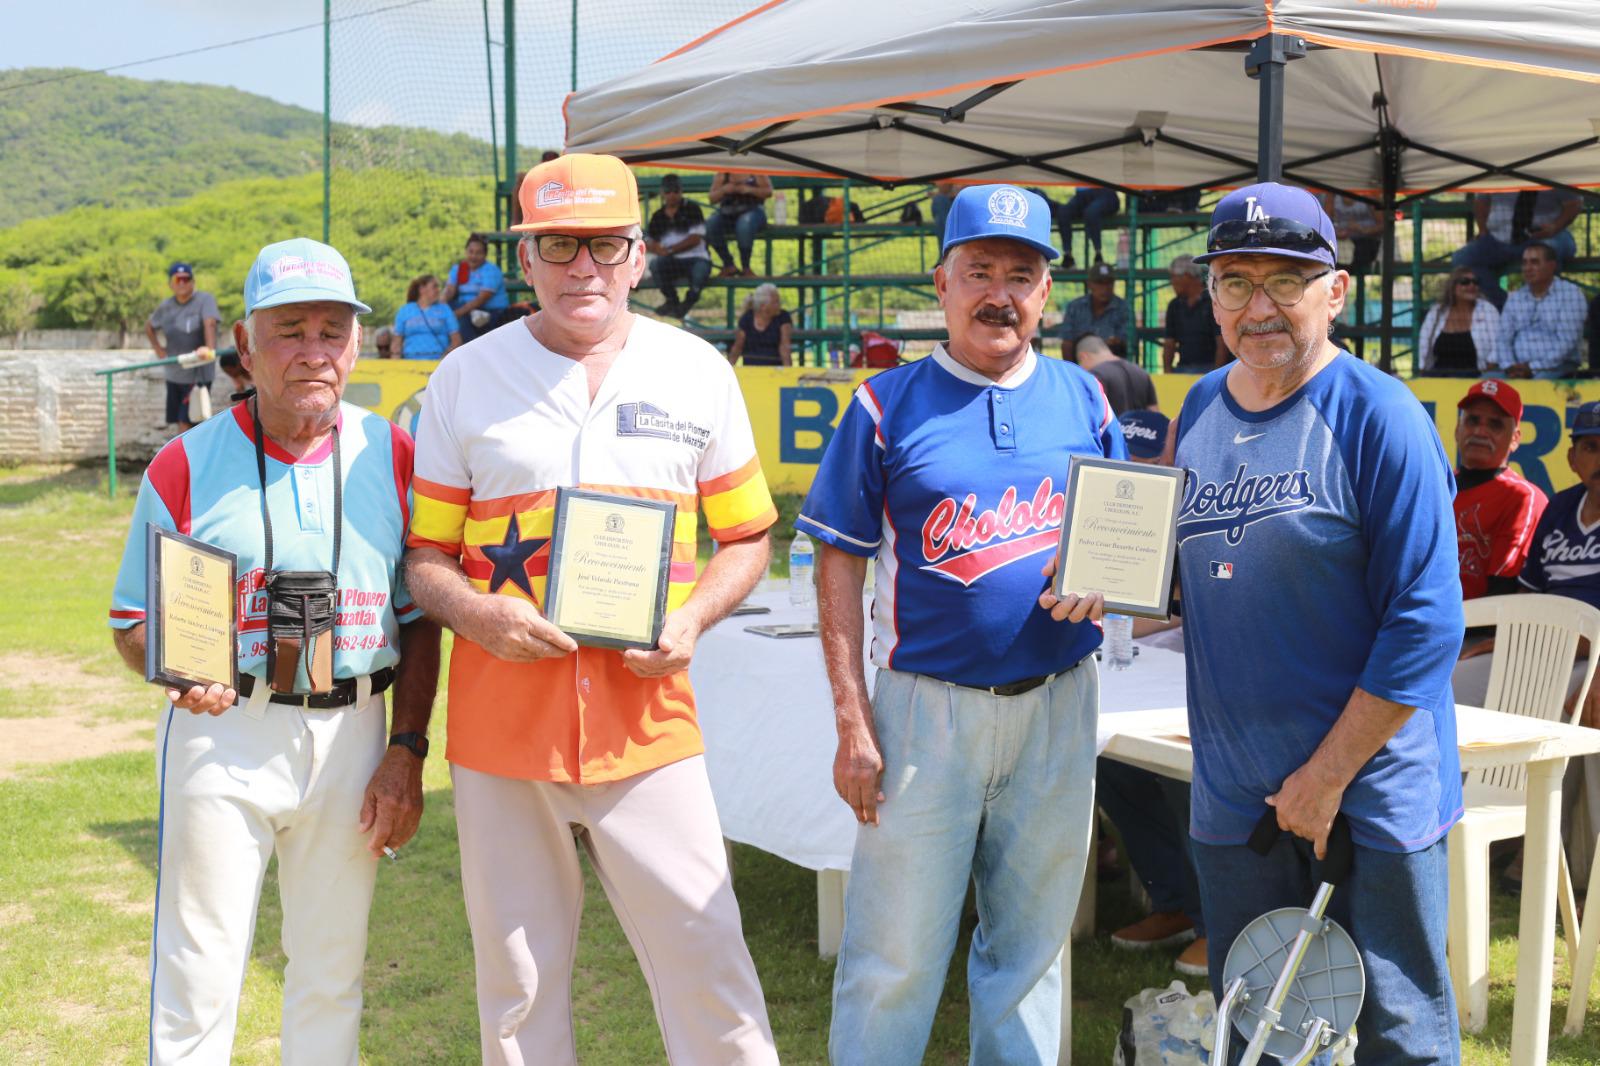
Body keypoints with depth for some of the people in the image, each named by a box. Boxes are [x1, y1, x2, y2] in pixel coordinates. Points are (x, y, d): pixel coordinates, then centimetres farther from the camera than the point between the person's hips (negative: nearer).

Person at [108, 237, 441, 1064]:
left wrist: (407, 750, -1)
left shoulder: (393, 458, 3)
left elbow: (419, 619, 7)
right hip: (220, 731, -2)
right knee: (198, 977, 0)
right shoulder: (184, 467, -4)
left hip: (351, 734, 2)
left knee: (332, 973, 15)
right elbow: (133, 624, 1)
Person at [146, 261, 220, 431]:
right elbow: (149, 327, 25)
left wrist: (210, 348, -44)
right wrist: (158, 349, 10)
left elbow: (210, 323, -27)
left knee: (186, 422, -11)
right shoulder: (166, 306, 8)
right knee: (181, 423, 10)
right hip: (173, 374, 6)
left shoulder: (204, 300, -9)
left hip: (198, 374, -6)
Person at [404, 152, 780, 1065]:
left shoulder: (698, 371, 7)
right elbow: (423, 553, 6)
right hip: (502, 713, 0)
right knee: (517, 968, 9)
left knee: (703, 950, -1)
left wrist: (692, 618, -7)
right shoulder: (466, 377, 5)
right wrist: (476, 614, -15)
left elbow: (748, 536, 11)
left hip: (647, 714, 0)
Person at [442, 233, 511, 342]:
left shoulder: (491, 270, -8)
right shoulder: (458, 268, 11)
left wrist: (458, 312, -29)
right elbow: (450, 291, -4)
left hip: (493, 313, -5)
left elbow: (482, 299, -19)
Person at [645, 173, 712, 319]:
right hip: (671, 263, 3)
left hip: (695, 258, -3)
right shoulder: (658, 216, 14)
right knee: (655, 264, -29)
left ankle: (688, 301, -6)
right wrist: (654, 247, -12)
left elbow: (695, 239, -8)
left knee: (701, 269, -37)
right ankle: (671, 300, -4)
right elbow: (648, 243, 14)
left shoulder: (691, 209, 1)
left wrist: (669, 250, -12)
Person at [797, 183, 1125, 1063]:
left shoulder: (1083, 399, 7)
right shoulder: (889, 405, -3)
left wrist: (1102, 580, -9)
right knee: (896, 958, 1)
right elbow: (841, 566, -3)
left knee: (1030, 943, 15)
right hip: (929, 707, -3)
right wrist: (852, 723, -9)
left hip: (1059, 704, 3)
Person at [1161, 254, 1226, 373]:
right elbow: (1169, 344, 13)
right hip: (1181, 369, 5)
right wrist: (1167, 371, -2)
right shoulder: (1175, 306, 14)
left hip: (1207, 368, -5)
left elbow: (1222, 345, -9)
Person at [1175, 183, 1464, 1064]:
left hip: (1370, 793, -6)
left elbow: (1423, 622, -16)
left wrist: (1328, 773, -16)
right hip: (1233, 795, 6)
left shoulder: (1378, 415, -12)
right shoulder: (1201, 409, 7)